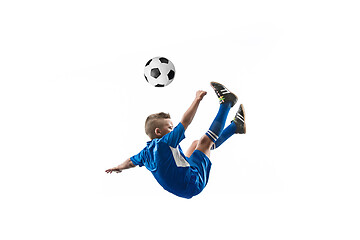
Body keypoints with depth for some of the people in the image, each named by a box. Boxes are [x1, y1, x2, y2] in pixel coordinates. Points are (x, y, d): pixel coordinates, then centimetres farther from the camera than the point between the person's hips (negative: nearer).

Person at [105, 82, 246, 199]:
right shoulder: (166, 142, -22)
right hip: (193, 184, -10)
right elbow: (184, 122, -22)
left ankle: (236, 126, 26)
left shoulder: (146, 152, 3)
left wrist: (118, 168, 40)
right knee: (205, 141, -14)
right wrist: (197, 100, -14)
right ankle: (226, 102, -2)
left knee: (197, 144, 20)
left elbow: (131, 162, 20)